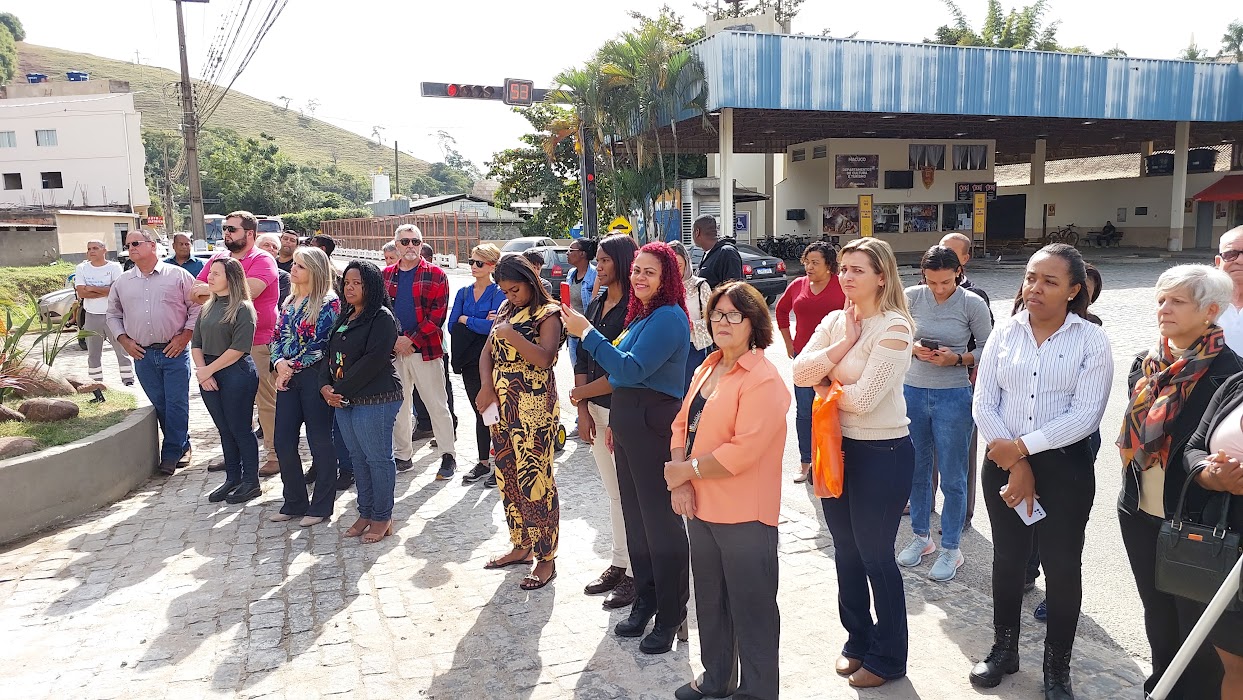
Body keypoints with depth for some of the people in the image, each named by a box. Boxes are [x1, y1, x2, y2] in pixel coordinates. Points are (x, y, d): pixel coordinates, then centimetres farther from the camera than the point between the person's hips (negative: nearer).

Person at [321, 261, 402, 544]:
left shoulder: (382, 318, -10)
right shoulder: (345, 317, 16)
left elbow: (373, 361, -19)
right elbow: (330, 353, 14)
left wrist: (341, 390, -16)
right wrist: (325, 386, -3)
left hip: (375, 401, -8)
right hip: (343, 401, 9)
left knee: (378, 458, 0)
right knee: (358, 458, 15)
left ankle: (382, 518, 11)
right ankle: (365, 513, 26)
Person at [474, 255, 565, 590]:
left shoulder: (548, 315, -8)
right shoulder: (506, 310, 14)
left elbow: (545, 359, -22)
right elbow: (488, 352, 13)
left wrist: (510, 334, -23)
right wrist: (486, 387, -2)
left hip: (535, 411, -8)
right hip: (502, 407, 8)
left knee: (535, 481, -5)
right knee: (508, 478, 14)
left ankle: (546, 558, 5)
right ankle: (522, 545, 29)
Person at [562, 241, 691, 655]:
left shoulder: (668, 318, -15)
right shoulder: (641, 315, 14)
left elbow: (631, 370, -23)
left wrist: (586, 333, -22)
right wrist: (618, 422, 19)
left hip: (655, 427, -9)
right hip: (630, 425, 10)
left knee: (661, 519, -1)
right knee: (636, 515, 16)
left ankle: (671, 616, 11)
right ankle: (645, 600, 30)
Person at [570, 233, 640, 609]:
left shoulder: (634, 307, -13)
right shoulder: (595, 306, 12)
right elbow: (582, 360, 11)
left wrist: (582, 393, -10)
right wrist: (584, 409, 4)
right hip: (595, 408, 8)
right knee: (614, 492, 16)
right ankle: (618, 564, 27)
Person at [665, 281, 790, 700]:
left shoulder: (764, 380, -17)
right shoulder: (707, 369, 10)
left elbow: (742, 452, -24)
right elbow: (683, 425, 9)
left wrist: (687, 470, -14)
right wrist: (680, 483, -6)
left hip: (744, 515, -8)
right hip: (700, 507, 9)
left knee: (751, 610, 7)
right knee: (710, 601, 22)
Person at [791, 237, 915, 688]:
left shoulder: (894, 327, -17)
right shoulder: (834, 321, 4)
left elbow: (863, 399, -23)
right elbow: (800, 372, -9)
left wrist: (826, 385, -6)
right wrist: (845, 342, -16)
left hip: (882, 453, -7)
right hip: (838, 447, 7)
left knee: (876, 557, 6)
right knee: (846, 552, 18)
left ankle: (888, 657, 26)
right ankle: (857, 640, 38)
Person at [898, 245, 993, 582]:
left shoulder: (973, 304, -7)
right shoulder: (912, 297, -2)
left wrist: (957, 358, -17)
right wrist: (913, 349, -13)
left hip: (953, 397, -3)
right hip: (913, 392, 3)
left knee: (952, 476, 5)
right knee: (917, 469, 14)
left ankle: (951, 548, 21)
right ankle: (921, 536, 33)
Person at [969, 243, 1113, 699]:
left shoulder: (1091, 341, -7)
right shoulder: (1004, 334, 1)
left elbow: (1085, 415, -16)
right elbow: (983, 404, -5)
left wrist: (1022, 446, -18)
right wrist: (1016, 465, -12)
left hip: (1064, 465, -2)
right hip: (1004, 463, 3)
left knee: (1062, 564, 8)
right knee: (1007, 558, 14)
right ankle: (1004, 650, 33)